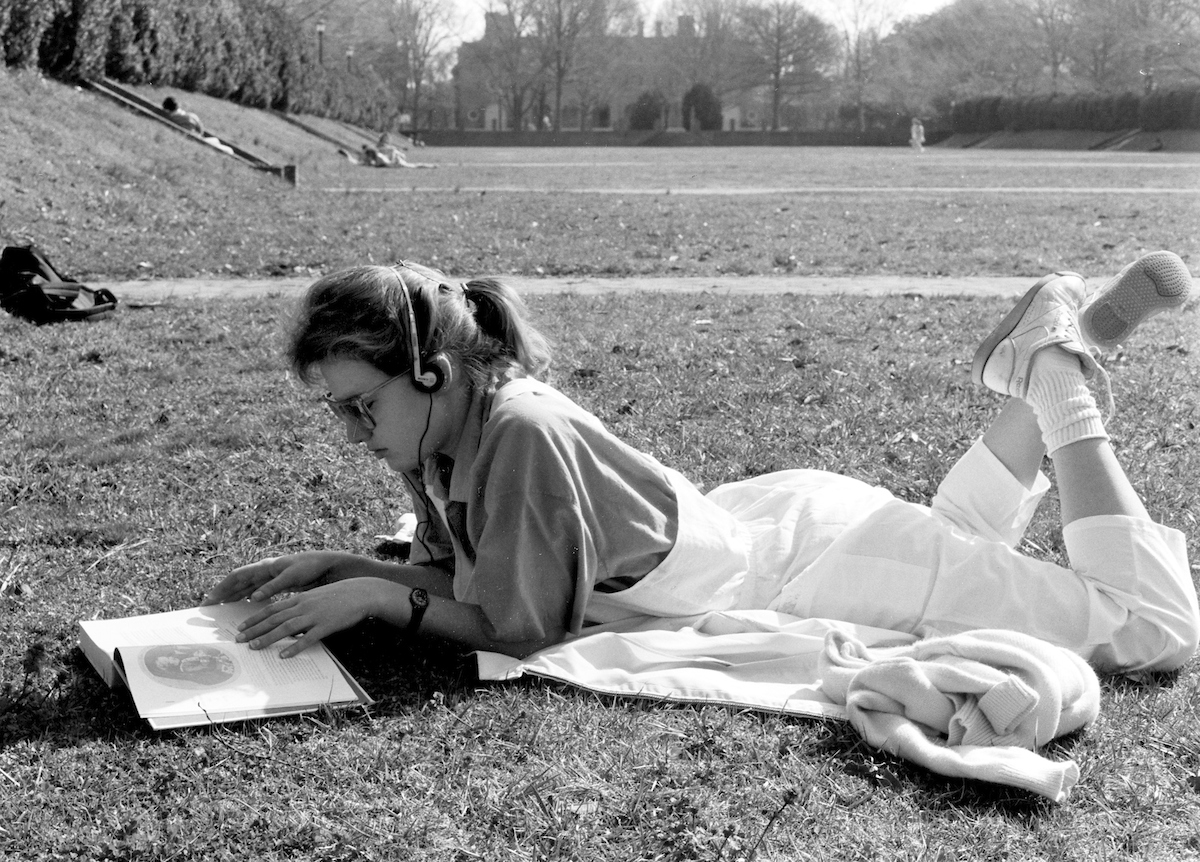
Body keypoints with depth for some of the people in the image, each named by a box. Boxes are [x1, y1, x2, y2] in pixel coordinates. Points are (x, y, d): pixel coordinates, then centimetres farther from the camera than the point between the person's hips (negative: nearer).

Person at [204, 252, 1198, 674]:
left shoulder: (521, 431, -33)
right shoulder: (445, 434, -8)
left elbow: (527, 627, -25)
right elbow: (452, 578, 3)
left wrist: (373, 597, -25)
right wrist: (332, 566, -10)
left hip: (819, 551, -8)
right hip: (764, 523, 8)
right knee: (962, 546, 36)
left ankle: (1059, 376, 9)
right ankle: (1047, 362, 31)